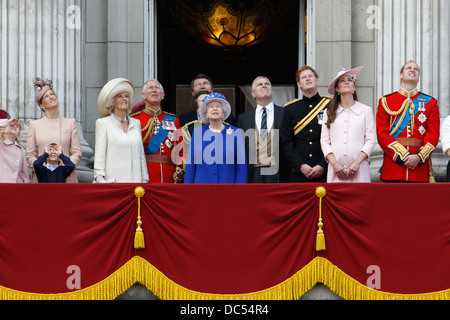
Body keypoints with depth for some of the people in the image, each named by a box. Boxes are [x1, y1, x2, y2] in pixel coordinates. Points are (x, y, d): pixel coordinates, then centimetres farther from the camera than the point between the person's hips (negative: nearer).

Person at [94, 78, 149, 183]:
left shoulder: (136, 123, 16)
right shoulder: (103, 123, 4)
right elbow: (99, 155, -1)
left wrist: (144, 180, 14)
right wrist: (100, 179, -11)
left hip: (135, 180, 4)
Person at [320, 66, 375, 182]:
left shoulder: (366, 110, 9)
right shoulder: (329, 112, 12)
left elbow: (370, 141, 3)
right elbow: (324, 141, 8)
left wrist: (356, 163, -9)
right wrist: (334, 163, -7)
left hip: (359, 169, -1)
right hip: (335, 169, 1)